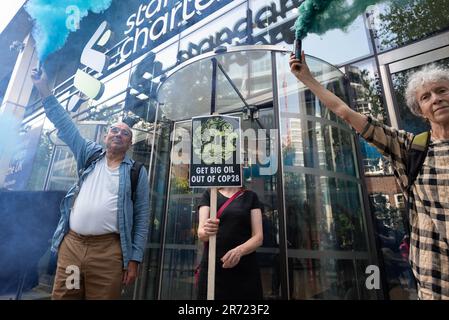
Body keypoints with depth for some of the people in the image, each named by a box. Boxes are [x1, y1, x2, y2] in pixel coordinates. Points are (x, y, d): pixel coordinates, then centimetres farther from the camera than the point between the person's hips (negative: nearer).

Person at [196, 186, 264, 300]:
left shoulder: (251, 197, 5)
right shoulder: (209, 194, 5)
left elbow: (258, 236, -2)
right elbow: (200, 234, -4)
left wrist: (240, 250, -21)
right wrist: (207, 231, -28)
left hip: (245, 269, 1)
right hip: (212, 267, 0)